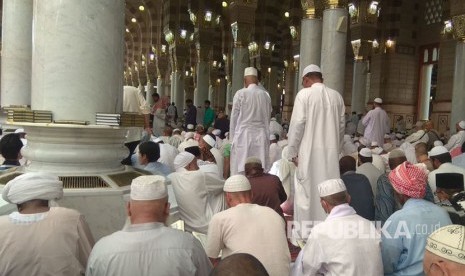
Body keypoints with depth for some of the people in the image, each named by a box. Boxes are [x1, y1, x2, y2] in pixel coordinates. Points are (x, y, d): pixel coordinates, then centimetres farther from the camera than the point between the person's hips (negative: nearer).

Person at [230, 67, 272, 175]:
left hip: (243, 135, -3)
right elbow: (268, 118, 10)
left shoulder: (240, 94, -5)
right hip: (261, 137, 4)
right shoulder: (266, 95, 4)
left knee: (240, 170, 0)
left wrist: (232, 138, 8)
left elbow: (234, 118, -1)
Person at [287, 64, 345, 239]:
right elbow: (341, 125, 8)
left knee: (307, 191, 3)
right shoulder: (336, 95, 6)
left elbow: (297, 124, -10)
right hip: (331, 151, 4)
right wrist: (336, 149, 17)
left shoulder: (304, 94, -7)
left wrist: (293, 151, -3)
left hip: (309, 151, -4)